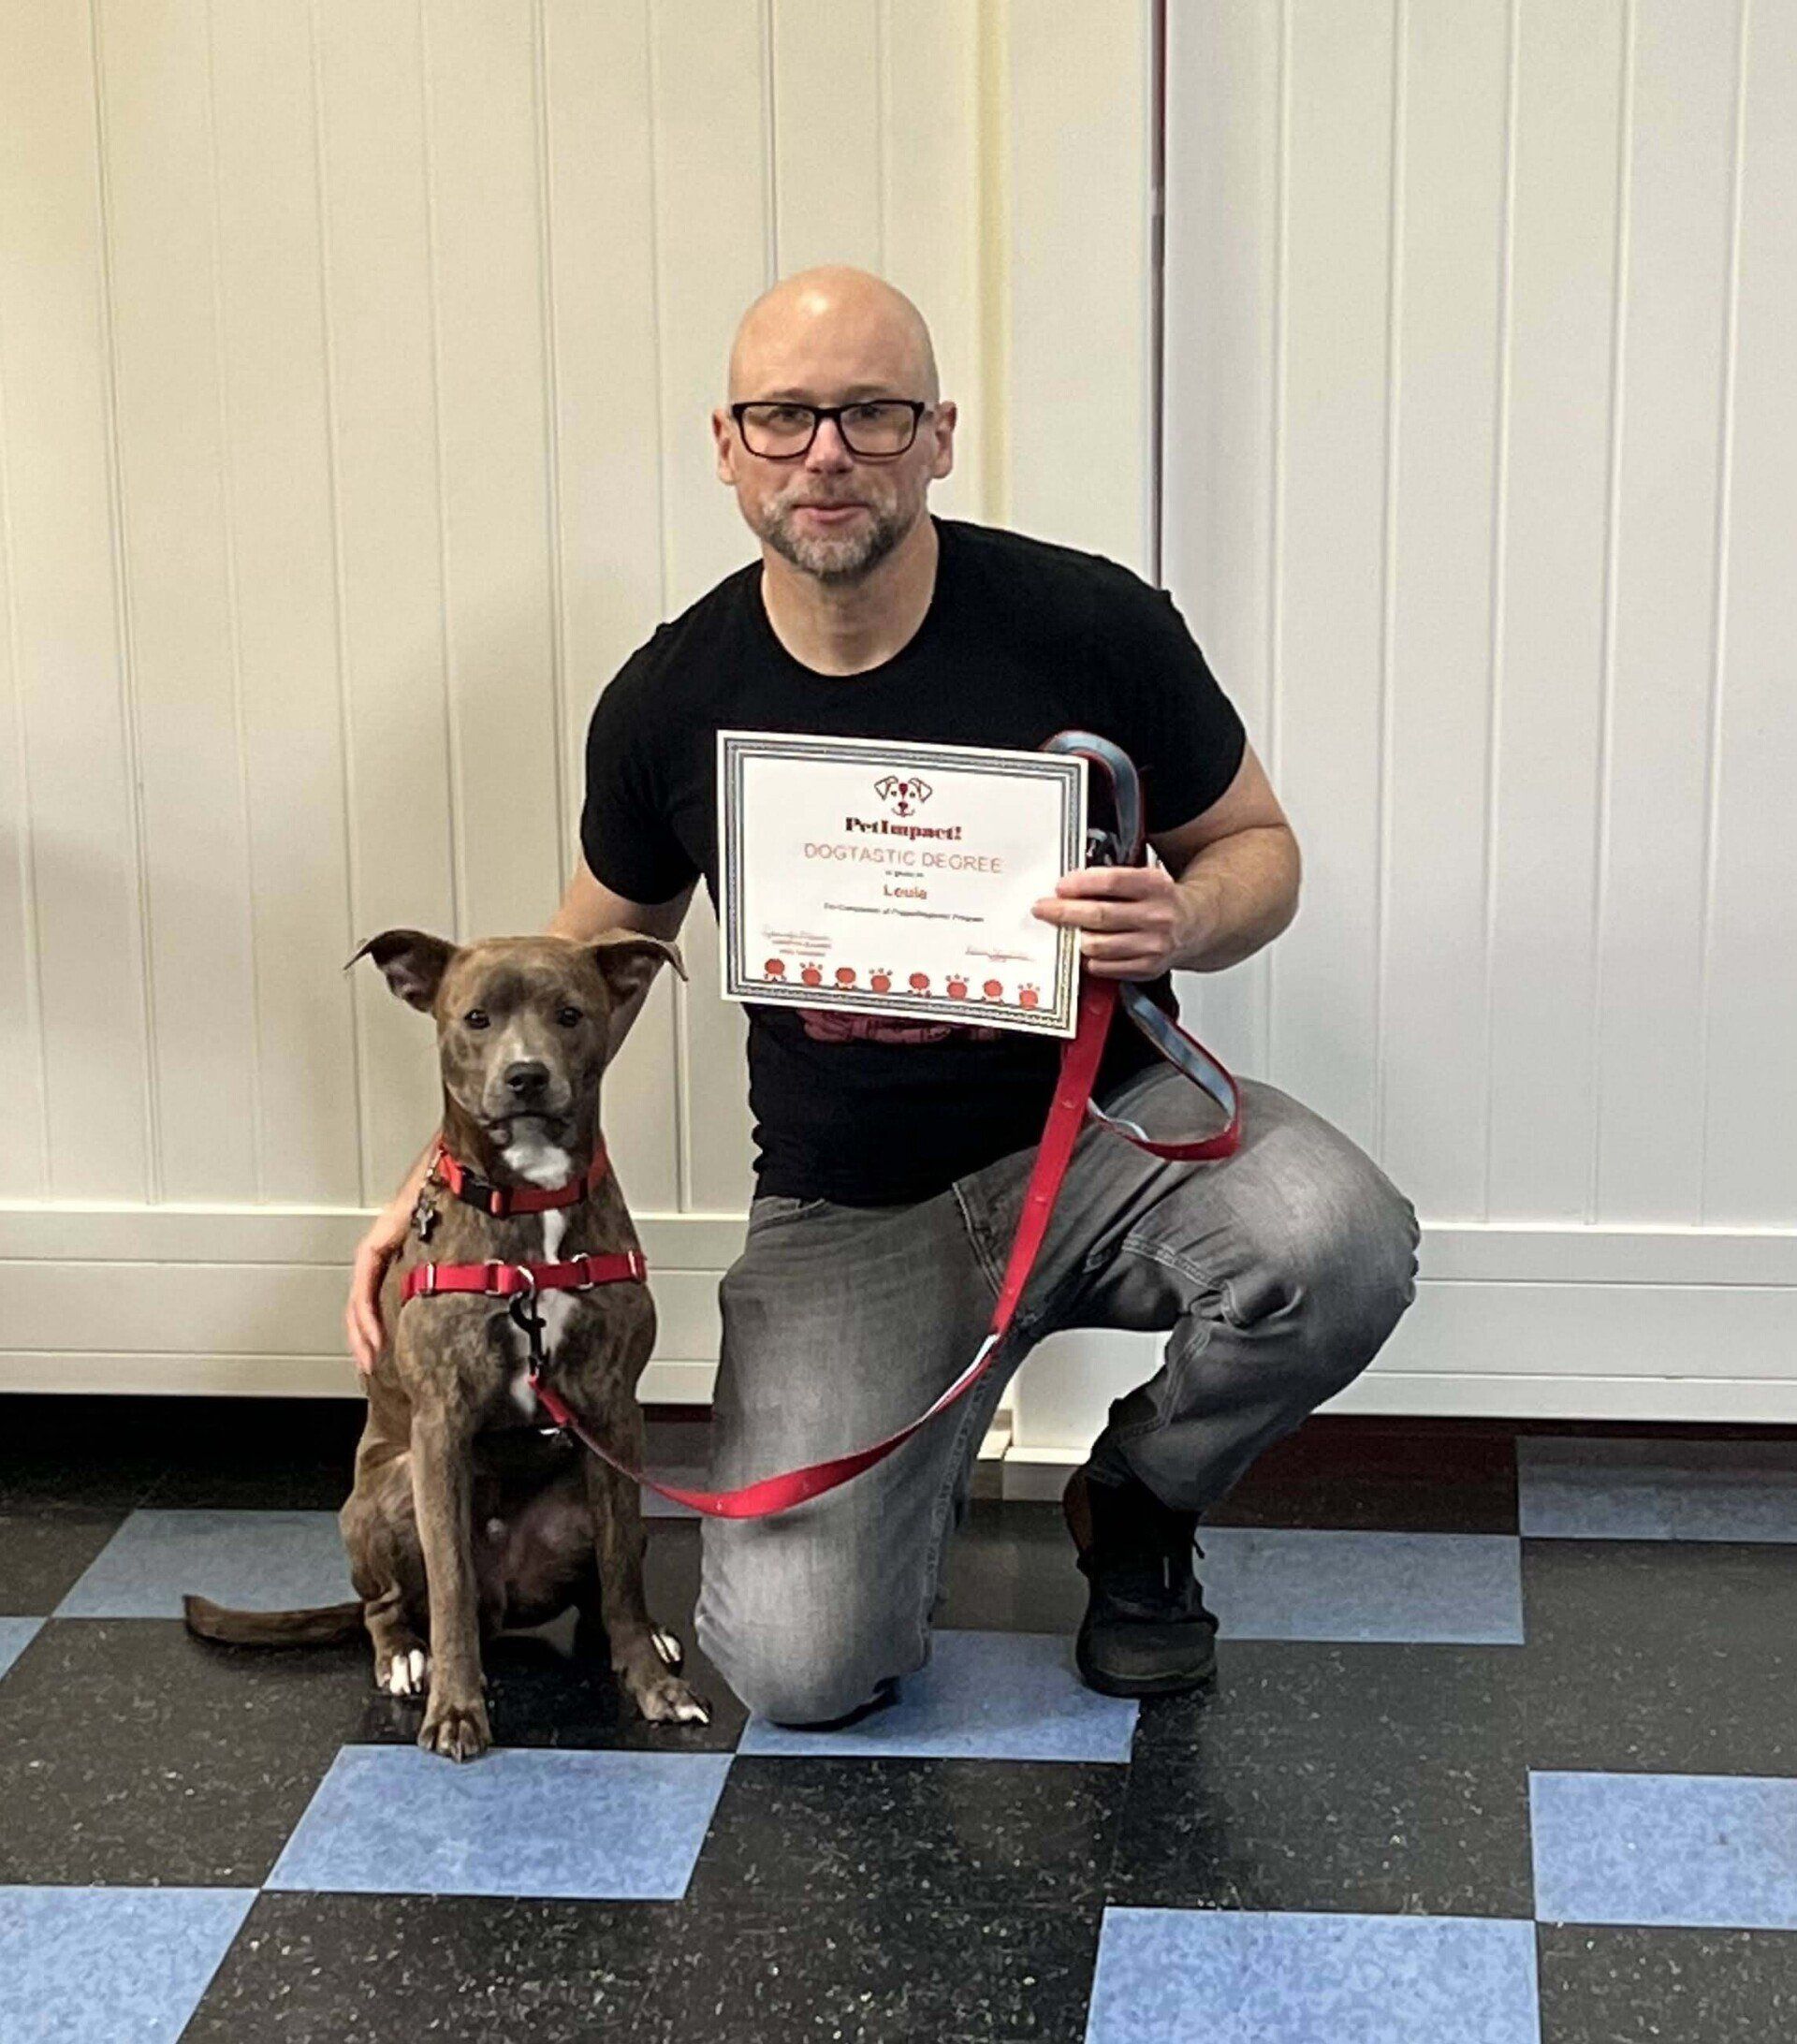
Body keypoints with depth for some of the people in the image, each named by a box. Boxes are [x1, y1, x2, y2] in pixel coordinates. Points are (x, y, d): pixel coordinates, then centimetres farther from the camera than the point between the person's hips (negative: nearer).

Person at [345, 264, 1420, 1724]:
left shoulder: (1089, 624, -11)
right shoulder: (672, 703, -5)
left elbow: (1258, 848, 2)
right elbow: (595, 954, 12)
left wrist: (1182, 922, -23)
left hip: (1103, 1125, 0)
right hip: (848, 1205, 0)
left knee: (1336, 1246, -33)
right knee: (797, 1669, -18)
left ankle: (1139, 1499, 2)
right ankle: (914, 1464, 22)